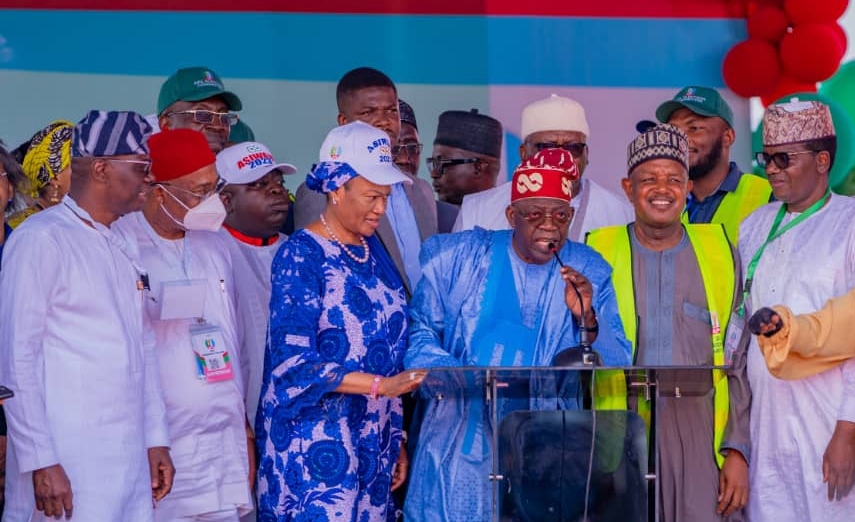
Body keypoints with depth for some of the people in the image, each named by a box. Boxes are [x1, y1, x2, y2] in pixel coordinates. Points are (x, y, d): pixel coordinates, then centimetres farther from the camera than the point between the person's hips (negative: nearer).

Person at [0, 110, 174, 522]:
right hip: (69, 467, -7)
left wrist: (156, 439, 13)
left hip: (131, 466, 7)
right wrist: (40, 461, -15)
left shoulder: (124, 246, 14)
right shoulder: (41, 239, -8)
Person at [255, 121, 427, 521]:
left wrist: (395, 440, 12)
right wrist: (381, 385, -23)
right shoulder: (301, 256, -11)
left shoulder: (373, 250, 10)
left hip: (372, 447, 6)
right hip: (315, 449, -6)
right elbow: (294, 362, -17)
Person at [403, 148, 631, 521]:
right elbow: (418, 328, 4)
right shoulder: (461, 257, 0)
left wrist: (587, 318, -18)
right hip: (460, 446, -1)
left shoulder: (588, 274, 3)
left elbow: (617, 372, 1)